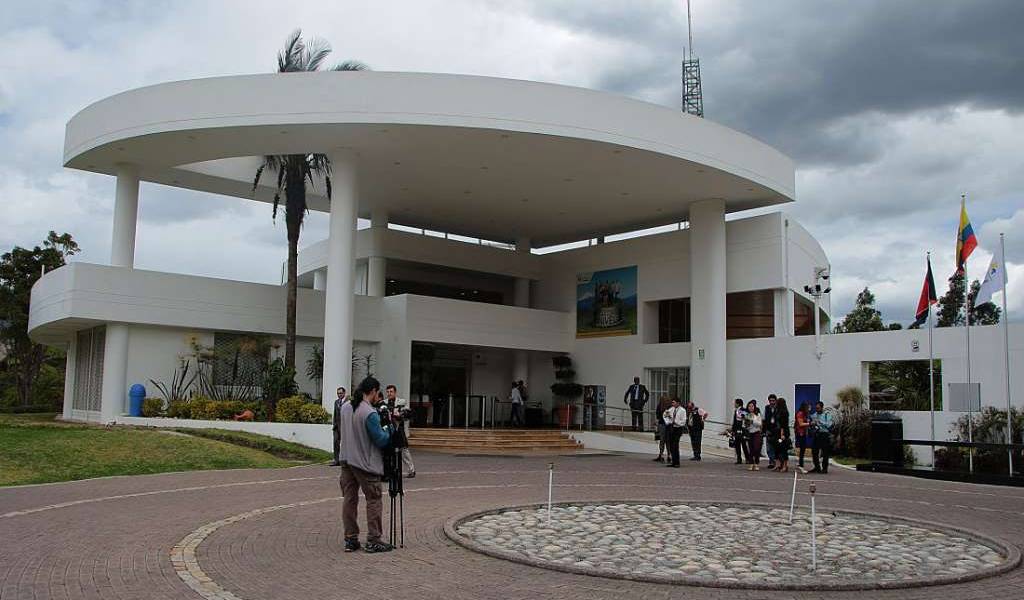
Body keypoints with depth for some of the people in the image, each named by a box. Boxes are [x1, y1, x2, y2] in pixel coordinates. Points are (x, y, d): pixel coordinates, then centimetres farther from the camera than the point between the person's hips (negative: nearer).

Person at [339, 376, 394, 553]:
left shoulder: (345, 407, 3)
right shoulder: (370, 413, -20)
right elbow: (381, 440, -18)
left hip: (347, 460, 7)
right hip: (366, 464, -7)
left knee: (349, 499, 11)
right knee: (374, 500, 5)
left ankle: (350, 539, 16)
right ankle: (373, 541, 8)